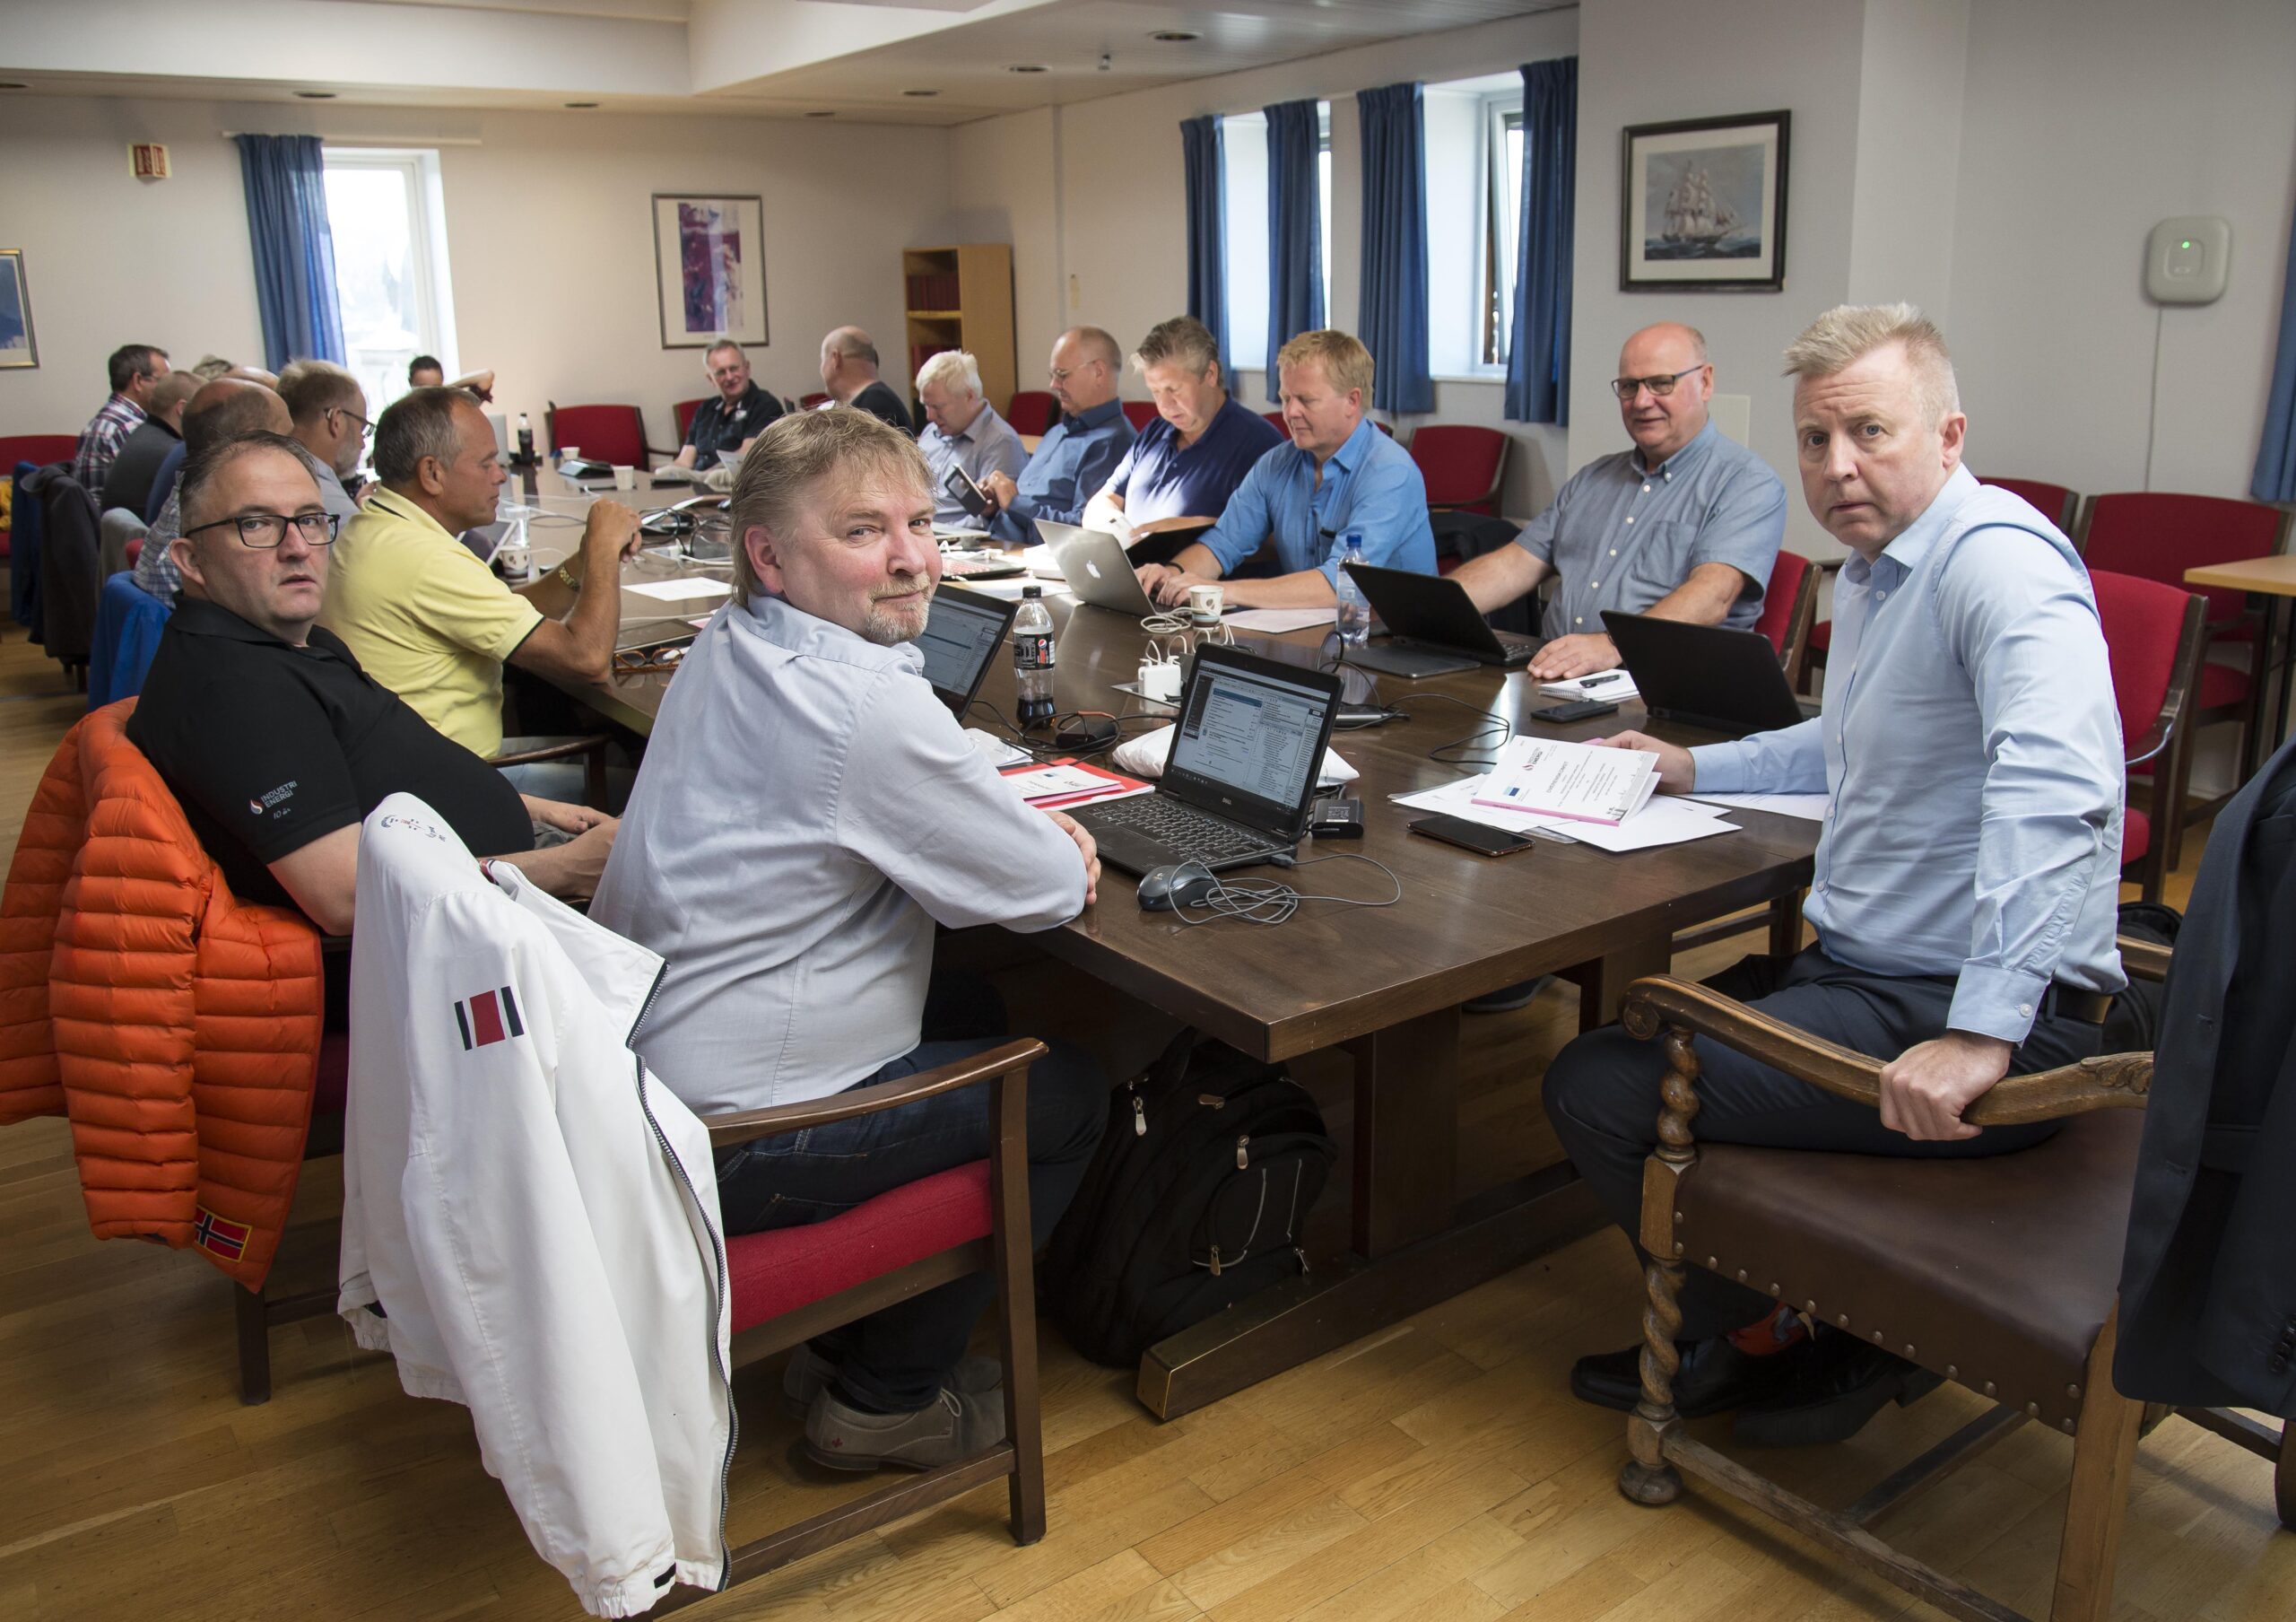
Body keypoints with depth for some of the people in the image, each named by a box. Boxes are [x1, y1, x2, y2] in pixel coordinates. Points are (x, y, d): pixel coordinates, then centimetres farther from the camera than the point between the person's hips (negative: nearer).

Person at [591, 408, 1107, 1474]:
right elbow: (1054, 890, -17)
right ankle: (885, 1398, 19)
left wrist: (1023, 823, 0)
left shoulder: (729, 647, 4)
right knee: (1067, 1095, 6)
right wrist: (1058, 852, 7)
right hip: (722, 1145, -9)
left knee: (974, 1014, 26)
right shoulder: (866, 708, -27)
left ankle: (847, 1335, 34)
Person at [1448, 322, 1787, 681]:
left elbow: (1713, 595, -17)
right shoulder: (1593, 479, 22)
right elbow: (1515, 565, 17)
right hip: (1553, 676, 6)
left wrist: (1614, 645, -35)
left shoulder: (1748, 483, 0)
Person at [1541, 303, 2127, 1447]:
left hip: (1972, 1018, -11)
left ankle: (1779, 1343, 13)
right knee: (1636, 1027, 20)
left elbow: (2056, 786, -35)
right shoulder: (1873, 571, 15)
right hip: (1866, 970, 11)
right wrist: (1691, 769, 27)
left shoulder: (1998, 559, -19)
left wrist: (1984, 1031, -40)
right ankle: (1737, 1327, 24)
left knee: (1600, 1091, -12)